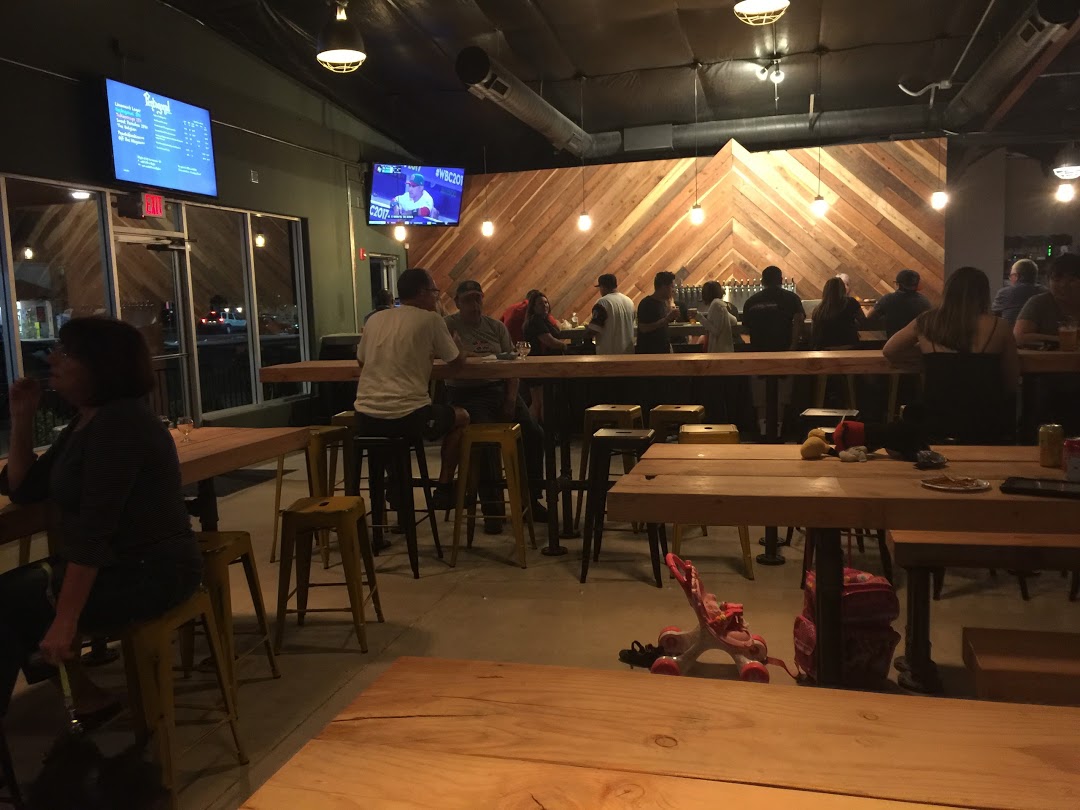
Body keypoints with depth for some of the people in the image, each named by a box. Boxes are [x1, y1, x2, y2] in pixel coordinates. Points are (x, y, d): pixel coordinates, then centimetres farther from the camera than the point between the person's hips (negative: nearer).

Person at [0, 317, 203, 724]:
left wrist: (64, 621, -27)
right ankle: (82, 693, 17)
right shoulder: (86, 420, 10)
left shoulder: (119, 424, -21)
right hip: (117, 565, 10)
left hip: (148, 574, -10)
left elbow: (94, 528, -26)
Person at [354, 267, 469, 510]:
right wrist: (457, 343, 28)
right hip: (407, 417, -5)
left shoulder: (375, 319, 12)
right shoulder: (430, 319, -2)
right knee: (461, 418, 23)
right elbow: (457, 363, 6)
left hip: (365, 418, 5)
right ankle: (444, 489, 22)